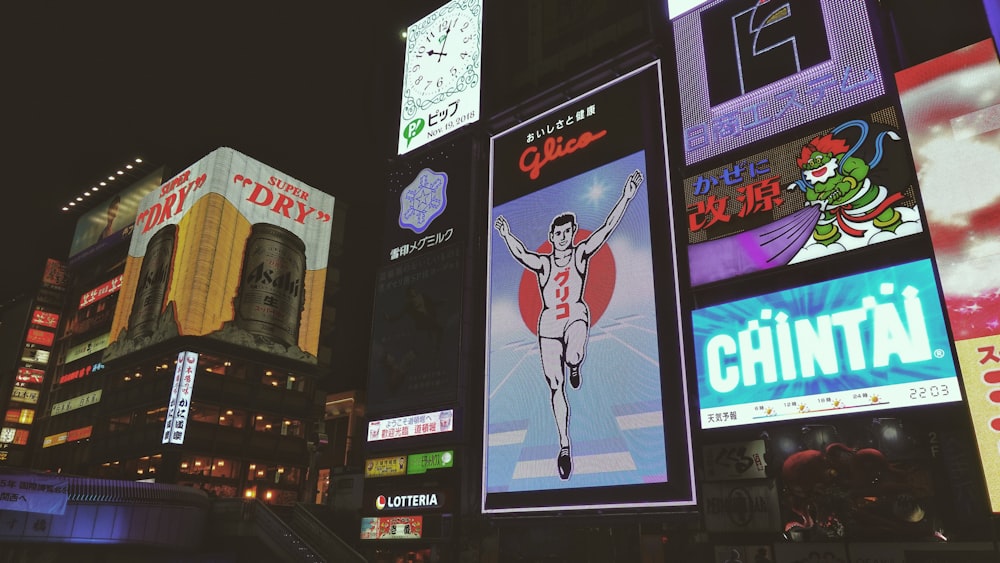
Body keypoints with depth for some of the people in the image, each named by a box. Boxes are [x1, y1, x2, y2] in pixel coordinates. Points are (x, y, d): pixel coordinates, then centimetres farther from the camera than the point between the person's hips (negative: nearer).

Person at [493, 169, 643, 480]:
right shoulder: (543, 263, 2)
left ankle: (574, 366, 5)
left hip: (576, 316, -1)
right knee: (556, 388, 2)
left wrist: (626, 197, -18)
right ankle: (564, 446, 14)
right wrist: (506, 235, -29)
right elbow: (521, 254, -16)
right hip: (549, 323, 2)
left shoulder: (581, 253, 1)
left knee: (573, 356, -36)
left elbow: (607, 227, -9)